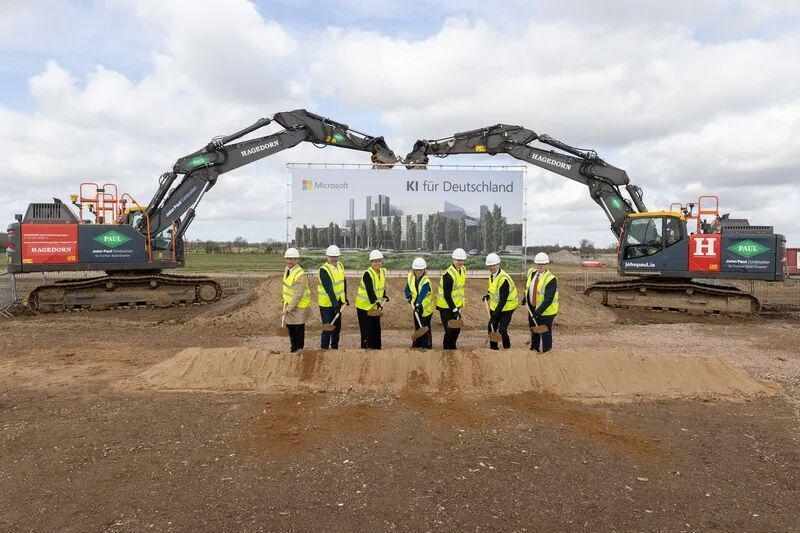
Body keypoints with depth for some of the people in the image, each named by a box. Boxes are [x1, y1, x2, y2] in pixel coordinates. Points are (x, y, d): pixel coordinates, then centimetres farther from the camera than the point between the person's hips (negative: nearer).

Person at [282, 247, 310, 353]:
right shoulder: (288, 269, 1)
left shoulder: (300, 274, -25)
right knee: (290, 326, 17)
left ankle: (299, 349, 17)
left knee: (299, 328, 2)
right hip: (289, 303, 8)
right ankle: (293, 348, 33)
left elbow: (298, 295, -26)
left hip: (299, 305, -8)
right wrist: (284, 298, 14)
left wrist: (289, 308, -22)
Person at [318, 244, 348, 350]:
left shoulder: (340, 265, 4)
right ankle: (324, 349, 9)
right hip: (327, 303, -7)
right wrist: (334, 304, -31)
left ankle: (335, 347, 30)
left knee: (337, 327, 16)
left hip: (338, 302, 7)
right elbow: (328, 288, -27)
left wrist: (345, 297, 17)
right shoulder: (324, 269, -20)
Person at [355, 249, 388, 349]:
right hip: (364, 306, -7)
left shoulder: (383, 271, 3)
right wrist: (377, 303, -41)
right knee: (367, 331, -4)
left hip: (375, 306, 7)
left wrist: (384, 296, 13)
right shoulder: (367, 274, -21)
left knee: (376, 329, 13)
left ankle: (376, 348, 23)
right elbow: (370, 291, -32)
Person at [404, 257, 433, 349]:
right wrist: (409, 296, -13)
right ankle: (417, 344, 31)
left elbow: (422, 294, -38)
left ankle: (426, 346, 7)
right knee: (417, 326, 17)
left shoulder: (426, 281, -24)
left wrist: (418, 304, -51)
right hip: (416, 306, 6)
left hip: (425, 307, -6)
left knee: (425, 328, -4)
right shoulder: (410, 276, -5)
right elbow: (407, 288, 6)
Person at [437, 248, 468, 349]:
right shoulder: (448, 274, -24)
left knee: (457, 329, 15)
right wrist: (454, 309, -24)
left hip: (456, 305, 8)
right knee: (450, 330, -4)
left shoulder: (463, 269, 3)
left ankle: (452, 347, 32)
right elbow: (446, 295, -24)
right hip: (446, 306, -8)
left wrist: (461, 303, 17)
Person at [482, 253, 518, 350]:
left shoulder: (503, 279, -28)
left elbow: (503, 299, -28)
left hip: (506, 307, -8)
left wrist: (496, 314, -29)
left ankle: (507, 349, 6)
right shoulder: (492, 274, 0)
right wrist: (488, 295, 2)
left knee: (502, 329, -12)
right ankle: (493, 347, 23)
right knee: (491, 327, 9)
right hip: (495, 306, 8)